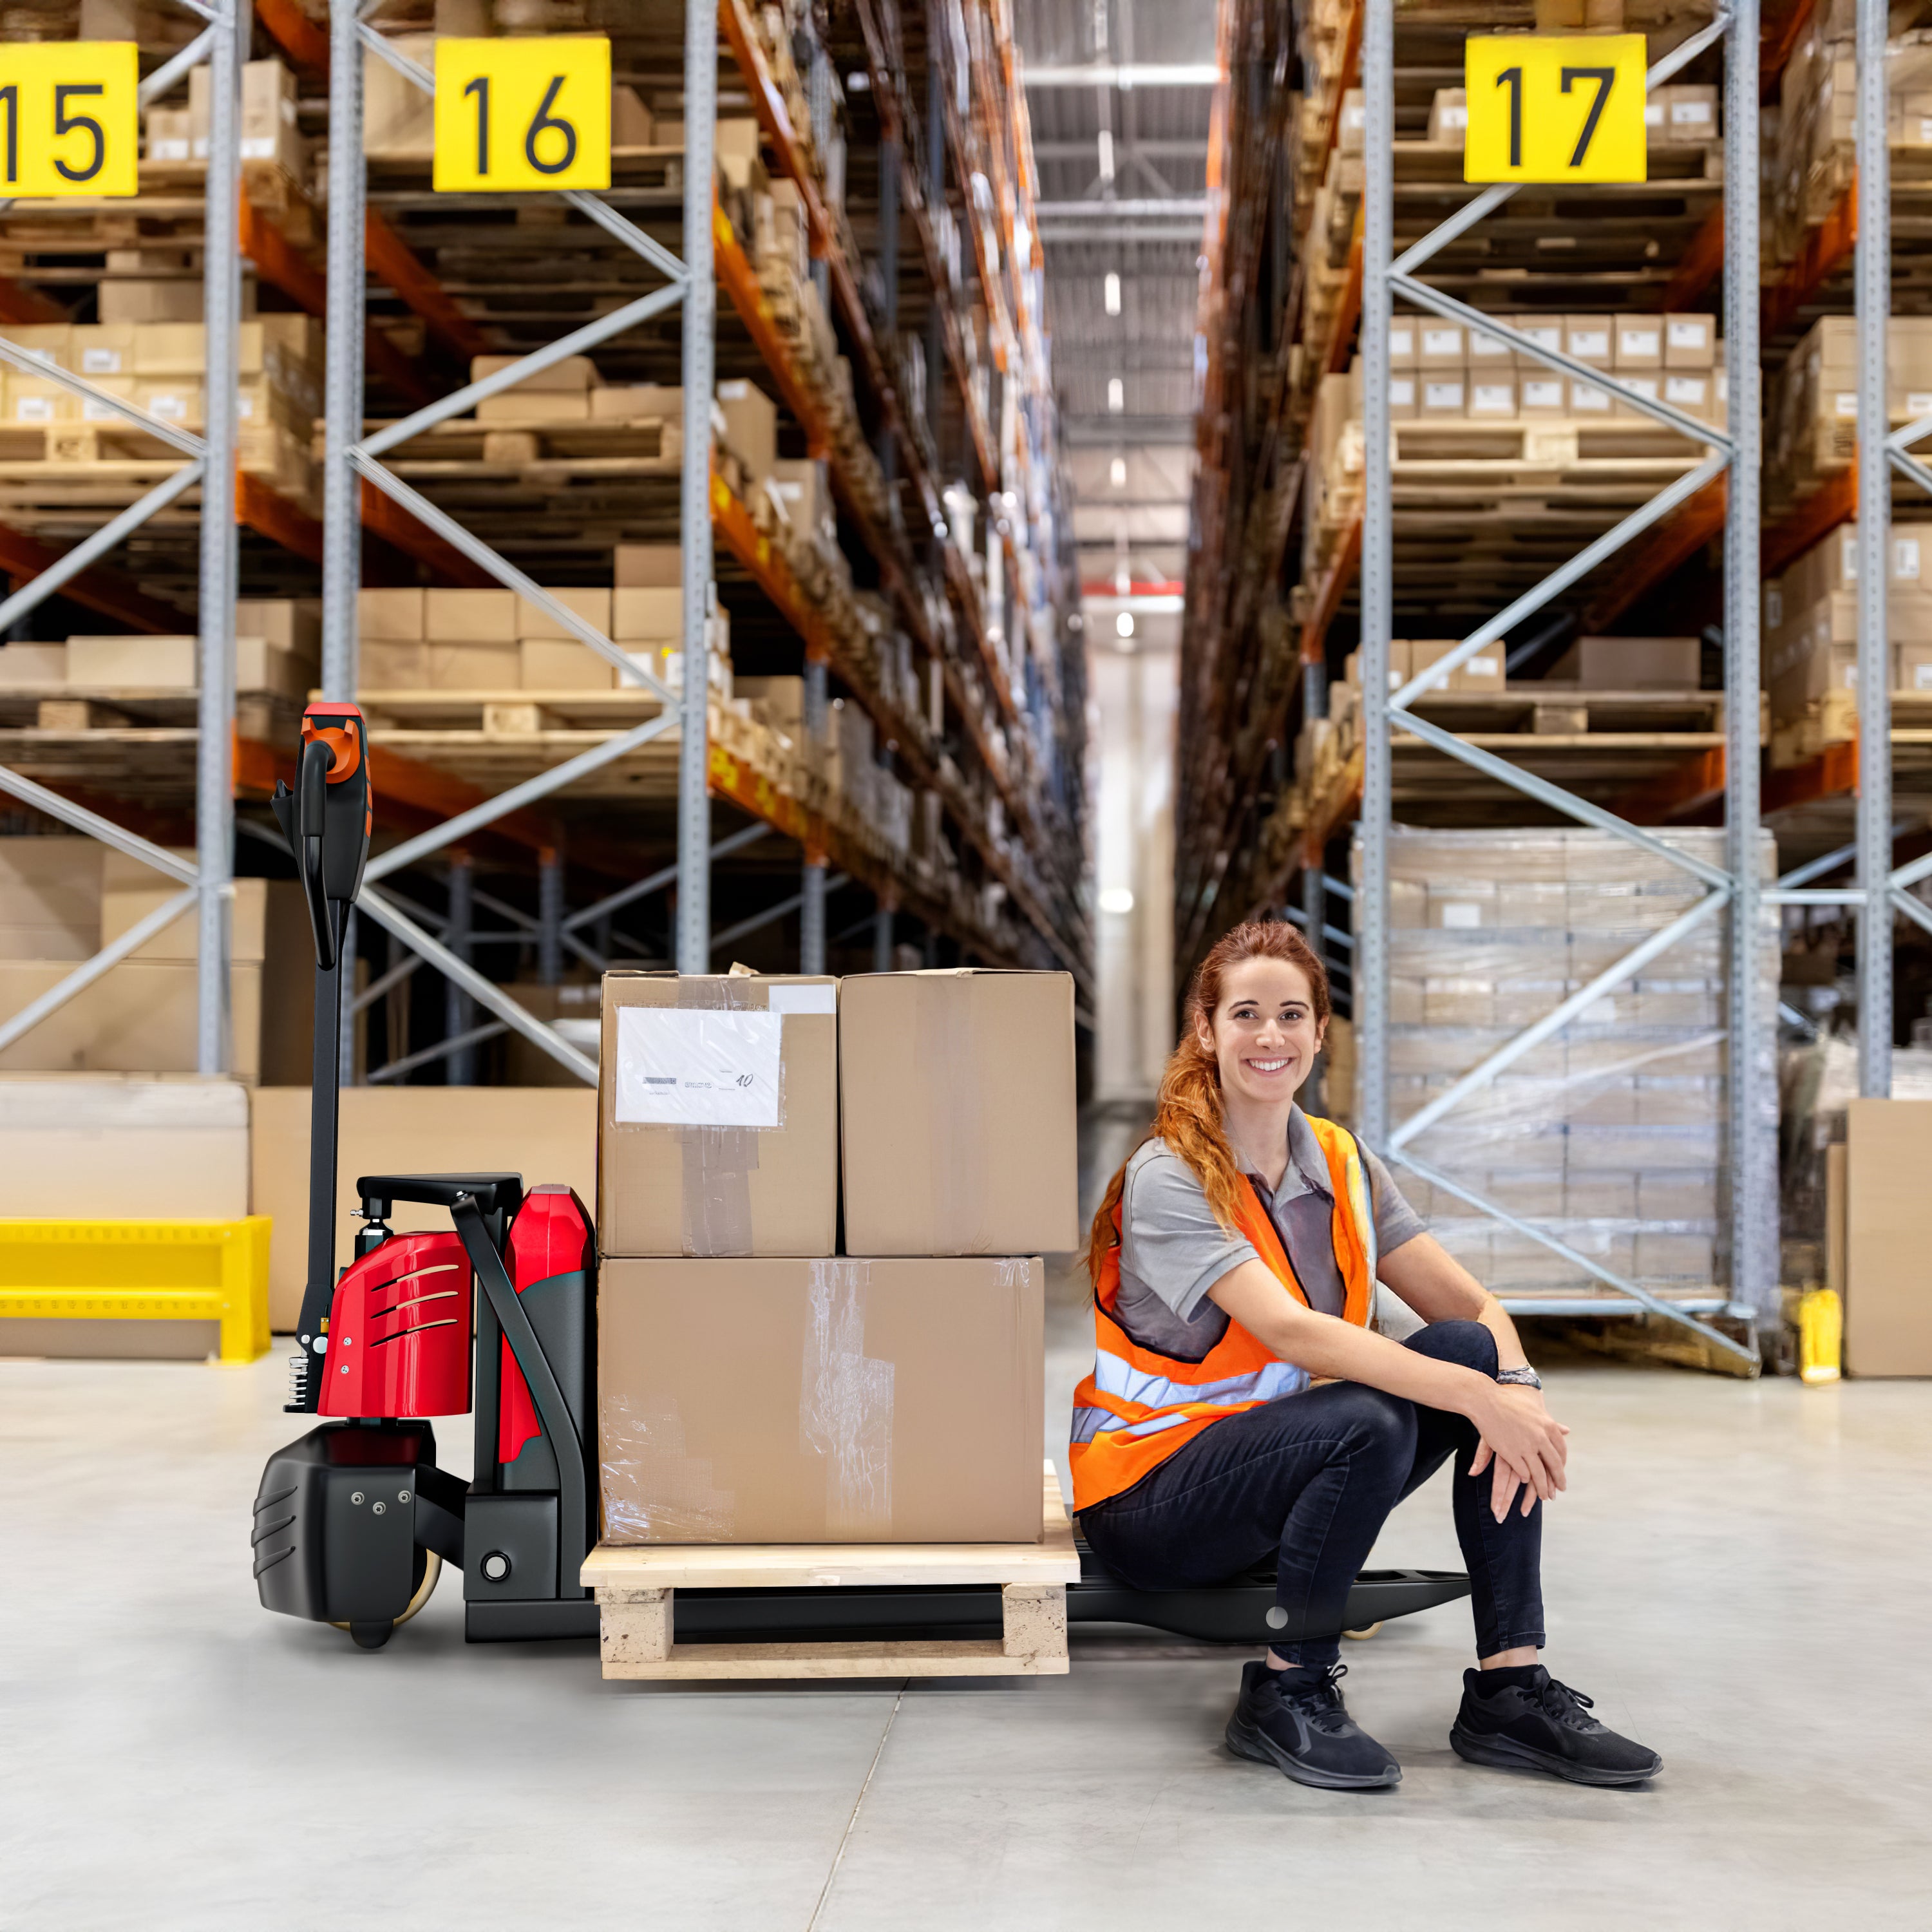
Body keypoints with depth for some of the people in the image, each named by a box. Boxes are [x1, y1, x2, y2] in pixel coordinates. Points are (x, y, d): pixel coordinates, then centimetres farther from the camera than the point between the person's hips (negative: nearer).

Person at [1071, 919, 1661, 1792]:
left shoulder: (1343, 1165, 5)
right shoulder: (1169, 1179, -17)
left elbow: (1478, 1308, -1)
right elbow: (1292, 1332, -30)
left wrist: (1519, 1392, -24)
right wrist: (1479, 1398, -37)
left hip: (1290, 1465, 7)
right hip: (1150, 1497, -7)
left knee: (1471, 1352, -16)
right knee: (1371, 1422, -34)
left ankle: (1509, 1686, -14)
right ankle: (1286, 1691, -13)